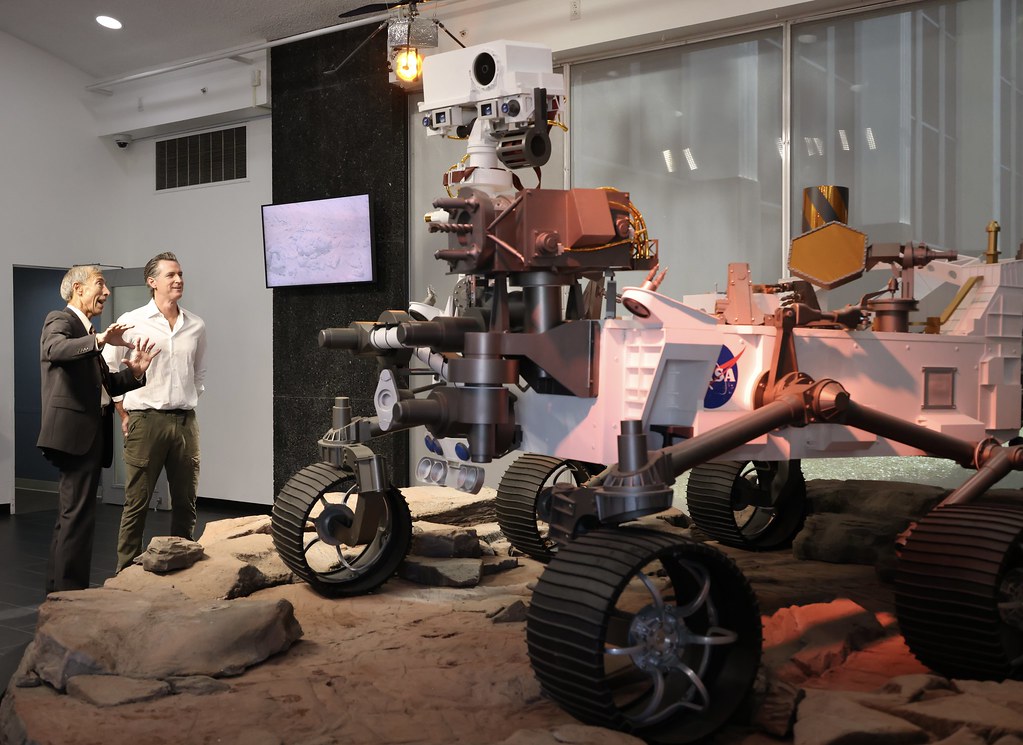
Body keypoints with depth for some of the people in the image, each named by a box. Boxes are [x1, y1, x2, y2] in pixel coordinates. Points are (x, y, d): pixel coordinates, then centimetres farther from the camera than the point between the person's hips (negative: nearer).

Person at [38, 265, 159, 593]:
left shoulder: (88, 331, 22)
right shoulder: (60, 319, -4)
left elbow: (103, 384, 21)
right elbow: (54, 349, -28)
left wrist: (134, 371, 4)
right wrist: (100, 340, -41)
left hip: (91, 433, 10)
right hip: (74, 430, -10)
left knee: (71, 516, 14)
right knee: (78, 516, -10)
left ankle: (58, 592, 23)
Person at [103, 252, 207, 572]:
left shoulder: (196, 325, 8)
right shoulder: (132, 321, -4)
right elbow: (107, 367, 1)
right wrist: (124, 415, 0)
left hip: (186, 422, 4)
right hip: (145, 421, -4)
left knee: (186, 503, 9)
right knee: (136, 504, 0)